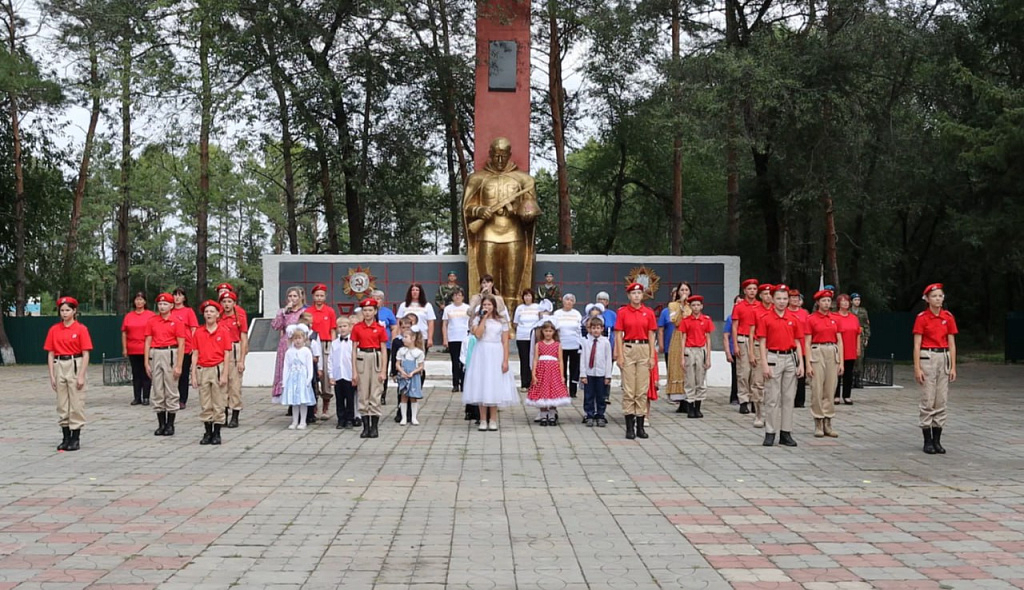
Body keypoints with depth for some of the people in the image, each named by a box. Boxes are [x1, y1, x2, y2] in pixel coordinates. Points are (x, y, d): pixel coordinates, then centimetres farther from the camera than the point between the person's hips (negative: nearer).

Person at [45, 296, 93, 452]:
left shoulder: (81, 329, -4)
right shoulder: (54, 330, 6)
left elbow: (85, 354, -6)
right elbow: (50, 353, 8)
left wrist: (81, 375, -11)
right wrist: (52, 375, 2)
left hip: (76, 366, -4)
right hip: (59, 366, 4)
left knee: (76, 403, -2)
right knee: (62, 404, 8)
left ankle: (76, 438, 5)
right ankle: (66, 437, 15)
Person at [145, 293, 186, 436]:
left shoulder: (177, 322, -1)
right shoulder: (152, 321, 9)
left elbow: (181, 345, -4)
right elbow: (148, 342, 10)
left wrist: (179, 366, -10)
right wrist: (146, 363, 3)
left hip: (171, 354, -4)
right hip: (155, 355, 4)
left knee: (171, 391, -1)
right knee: (157, 391, 6)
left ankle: (170, 425, 7)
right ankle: (161, 424, 13)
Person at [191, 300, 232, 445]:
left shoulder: (224, 331, -1)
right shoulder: (198, 333, 7)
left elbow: (227, 354, -3)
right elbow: (196, 354, 8)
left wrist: (225, 375, -8)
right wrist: (193, 374, 3)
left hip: (218, 369, -3)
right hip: (202, 370, 3)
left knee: (218, 404, 0)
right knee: (205, 405, 6)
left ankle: (217, 434, 8)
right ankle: (207, 433, 14)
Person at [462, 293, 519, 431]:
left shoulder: (502, 321, 5)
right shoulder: (477, 319, 4)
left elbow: (505, 342, 1)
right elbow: (478, 334, -14)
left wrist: (505, 361, -7)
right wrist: (484, 318, -11)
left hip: (496, 355, 0)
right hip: (481, 354, 0)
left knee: (495, 387, 1)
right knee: (481, 386, 0)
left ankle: (493, 420, 8)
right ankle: (483, 420, 6)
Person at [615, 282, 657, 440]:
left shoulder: (648, 312, 6)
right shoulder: (622, 312, 2)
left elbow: (651, 335, 7)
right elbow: (619, 335, 1)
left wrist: (652, 356, 0)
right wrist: (619, 356, -7)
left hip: (644, 349, 2)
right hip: (628, 349, -2)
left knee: (643, 389, 3)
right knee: (628, 389, -2)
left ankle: (640, 426, 9)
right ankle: (629, 426, 2)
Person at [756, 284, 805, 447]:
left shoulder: (794, 319, 8)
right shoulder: (765, 318, -2)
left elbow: (797, 343, 10)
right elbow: (762, 343, -5)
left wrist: (801, 363, 2)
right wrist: (764, 364, -12)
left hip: (791, 358, 4)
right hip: (773, 358, -3)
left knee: (789, 397, 5)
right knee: (772, 398, -2)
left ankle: (786, 433, 11)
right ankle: (770, 433, 3)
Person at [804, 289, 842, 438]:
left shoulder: (835, 318, 10)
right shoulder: (811, 319, -2)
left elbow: (839, 341, 11)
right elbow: (807, 343, -4)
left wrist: (841, 362, 3)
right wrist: (808, 364, -10)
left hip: (833, 353, 4)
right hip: (817, 353, -4)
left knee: (830, 390, 5)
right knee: (817, 390, -4)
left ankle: (828, 424, 10)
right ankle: (818, 424, 3)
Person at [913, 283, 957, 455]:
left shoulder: (948, 317, 7)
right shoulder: (922, 317, -4)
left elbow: (952, 344, 8)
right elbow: (917, 345, -5)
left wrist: (953, 367, 3)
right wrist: (917, 368, -11)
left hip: (944, 358, 4)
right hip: (927, 358, -4)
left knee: (941, 401, 5)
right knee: (928, 401, -3)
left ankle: (937, 440, 11)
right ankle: (928, 441, 3)